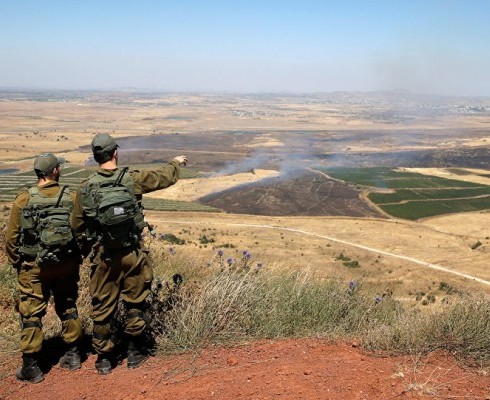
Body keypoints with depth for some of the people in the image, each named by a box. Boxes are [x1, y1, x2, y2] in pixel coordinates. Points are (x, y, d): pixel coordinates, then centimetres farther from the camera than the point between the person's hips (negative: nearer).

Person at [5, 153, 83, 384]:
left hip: (34, 267, -2)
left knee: (31, 314, 5)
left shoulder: (24, 200, -8)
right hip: (66, 264, 2)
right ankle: (72, 355, 26)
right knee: (68, 308, 17)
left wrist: (16, 263, 9)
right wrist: (77, 258, 14)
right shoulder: (71, 198, -4)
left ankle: (31, 367, 8)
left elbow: (12, 237, -5)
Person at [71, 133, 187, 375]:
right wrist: (176, 163, 28)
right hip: (132, 254, 0)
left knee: (103, 308, 12)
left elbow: (77, 226, 3)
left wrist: (85, 250, 20)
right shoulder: (133, 180, -10)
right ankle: (135, 353, 26)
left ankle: (104, 359, 23)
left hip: (103, 257, 1)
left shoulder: (85, 188, -7)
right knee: (135, 303, 15)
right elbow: (164, 177, 7)